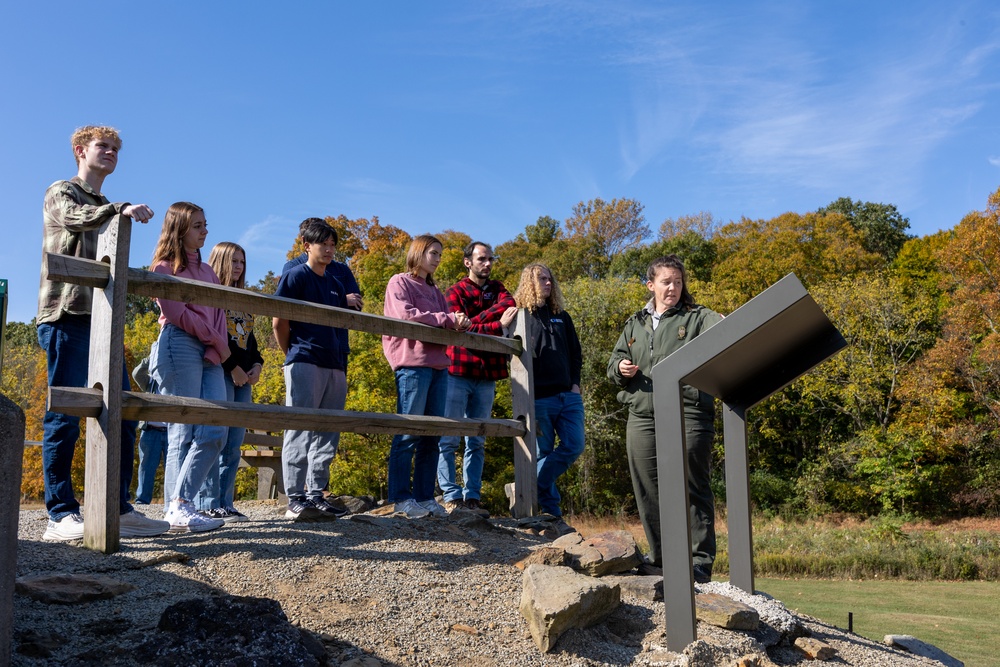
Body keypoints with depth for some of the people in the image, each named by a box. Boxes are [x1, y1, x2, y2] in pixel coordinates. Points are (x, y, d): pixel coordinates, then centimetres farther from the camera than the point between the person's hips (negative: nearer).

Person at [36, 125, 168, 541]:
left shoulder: (106, 211, 28)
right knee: (65, 416, -8)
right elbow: (74, 218, -18)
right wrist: (122, 209, -34)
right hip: (66, 319, -7)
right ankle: (61, 515, -5)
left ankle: (118, 511, 6)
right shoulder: (62, 193, 7)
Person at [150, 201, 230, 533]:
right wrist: (215, 339, -7)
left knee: (215, 432, -7)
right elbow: (175, 312, -8)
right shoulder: (165, 266, 5)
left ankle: (179, 504, -4)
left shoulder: (206, 270, 24)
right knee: (183, 434, -10)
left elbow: (218, 313, 15)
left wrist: (218, 348, -3)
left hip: (210, 353, 6)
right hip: (179, 347, -6)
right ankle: (178, 509, -9)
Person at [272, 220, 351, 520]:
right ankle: (295, 499, -3)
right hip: (304, 364, -7)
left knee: (327, 434, 8)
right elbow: (279, 321, -4)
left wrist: (342, 364, 13)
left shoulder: (336, 284, 19)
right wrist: (292, 355, 1)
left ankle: (316, 494, 16)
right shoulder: (295, 276, -1)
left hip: (335, 366, 7)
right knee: (299, 431, -5)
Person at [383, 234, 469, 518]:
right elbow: (406, 315, -13)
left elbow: (448, 325, 17)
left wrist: (460, 323, -7)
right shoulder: (400, 282, 4)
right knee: (408, 432, -7)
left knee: (432, 435, 6)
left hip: (439, 366, 8)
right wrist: (448, 319, -12)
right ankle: (401, 497, -2)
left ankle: (425, 496, 11)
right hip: (412, 363, -7)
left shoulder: (435, 291, 25)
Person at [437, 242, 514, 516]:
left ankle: (472, 497, 8)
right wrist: (499, 325, -9)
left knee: (477, 443, 6)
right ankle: (451, 496, -3)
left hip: (486, 377, 4)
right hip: (458, 373, -4)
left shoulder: (497, 289, 17)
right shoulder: (455, 292, 5)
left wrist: (475, 321, -12)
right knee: (449, 439, -6)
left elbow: (509, 304, -6)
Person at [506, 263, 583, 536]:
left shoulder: (561, 316, 19)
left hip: (568, 396, 5)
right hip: (538, 398, -5)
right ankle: (553, 515, 6)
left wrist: (575, 383, 9)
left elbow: (576, 353, 20)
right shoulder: (519, 316, 4)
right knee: (544, 452, -1)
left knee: (575, 446, -6)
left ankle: (530, 490, 5)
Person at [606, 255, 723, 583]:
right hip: (642, 417, 5)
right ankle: (660, 559, 19)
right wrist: (620, 368, 2)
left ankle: (700, 562, 2)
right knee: (648, 492, 8)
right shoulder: (635, 324, 20)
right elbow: (614, 362, 25)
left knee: (692, 488, -4)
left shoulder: (697, 318, 7)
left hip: (687, 416, -5)